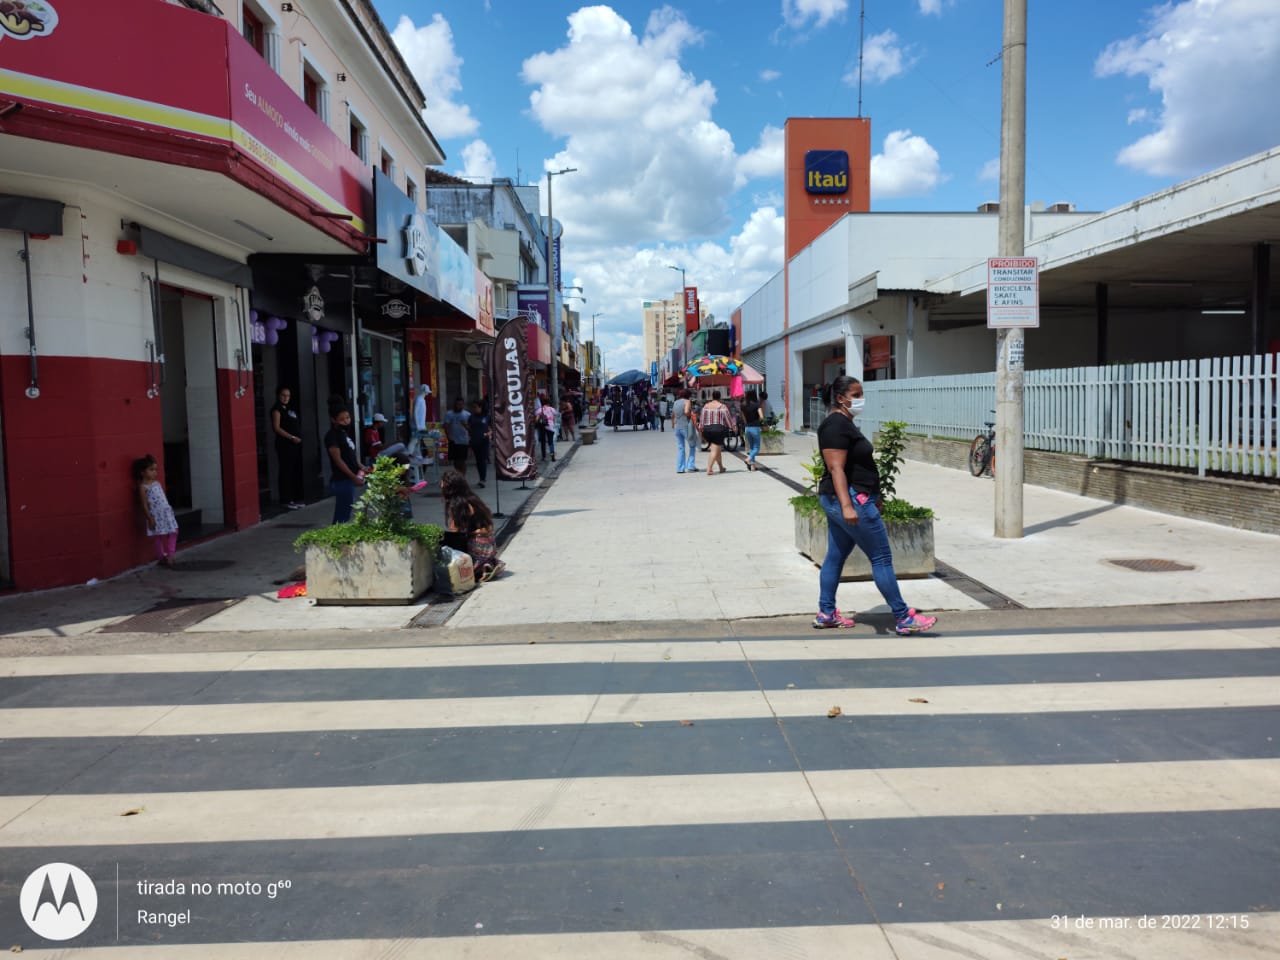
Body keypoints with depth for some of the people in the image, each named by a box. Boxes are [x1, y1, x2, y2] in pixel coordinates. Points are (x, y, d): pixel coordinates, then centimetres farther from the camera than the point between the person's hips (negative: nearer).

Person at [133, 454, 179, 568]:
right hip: (155, 515, -7)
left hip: (166, 512, 7)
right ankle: (161, 558, 16)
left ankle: (169, 557, 8)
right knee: (158, 537, 4)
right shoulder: (143, 487, -8)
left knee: (173, 533, 3)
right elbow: (144, 505, -11)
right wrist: (150, 518, -14)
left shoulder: (157, 483, 13)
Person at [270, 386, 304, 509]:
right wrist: (292, 437, -17)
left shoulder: (290, 409, 18)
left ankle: (295, 498, 16)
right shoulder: (277, 409, -5)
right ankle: (286, 500, -1)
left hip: (296, 444, 8)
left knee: (296, 471, 9)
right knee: (286, 471, -5)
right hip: (285, 444, -8)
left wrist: (299, 438, 6)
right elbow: (276, 428, -14)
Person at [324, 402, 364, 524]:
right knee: (343, 514, -10)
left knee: (345, 512, 12)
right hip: (343, 480, -9)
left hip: (349, 479, 9)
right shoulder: (332, 436, -12)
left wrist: (362, 469, 8)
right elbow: (338, 460, -17)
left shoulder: (344, 433, 15)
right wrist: (354, 477, -19)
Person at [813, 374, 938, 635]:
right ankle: (903, 618, 1)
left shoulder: (844, 423, 16)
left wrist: (873, 499, 24)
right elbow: (836, 468, -23)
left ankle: (826, 613, 18)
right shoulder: (837, 425, -16)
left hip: (837, 502, 11)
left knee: (835, 557, 12)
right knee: (882, 558, -5)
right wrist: (847, 506, -29)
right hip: (850, 499, -11)